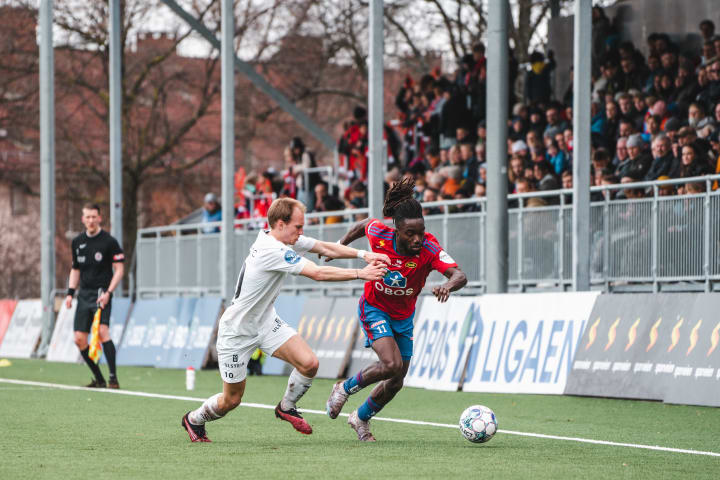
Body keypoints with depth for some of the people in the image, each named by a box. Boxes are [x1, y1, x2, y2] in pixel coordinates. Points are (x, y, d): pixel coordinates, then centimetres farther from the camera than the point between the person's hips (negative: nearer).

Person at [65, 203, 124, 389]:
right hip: (84, 295, 6)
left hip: (101, 294, -6)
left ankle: (113, 378, -21)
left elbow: (118, 270, -6)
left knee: (102, 331, -24)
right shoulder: (77, 242, 11)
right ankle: (98, 379, 11)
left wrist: (108, 293, -16)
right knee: (79, 339, -1)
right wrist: (70, 293, 10)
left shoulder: (109, 241, -5)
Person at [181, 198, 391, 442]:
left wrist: (363, 254, -14)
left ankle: (286, 408, 14)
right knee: (232, 399, 3)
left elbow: (325, 248, 1)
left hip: (266, 321, 8)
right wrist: (360, 274, -27)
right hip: (237, 331, -8)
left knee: (309, 363, -13)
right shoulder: (273, 251, -30)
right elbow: (318, 273, -32)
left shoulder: (286, 238, -3)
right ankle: (193, 419, 33)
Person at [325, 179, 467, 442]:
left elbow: (459, 275, -40)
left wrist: (448, 285, -61)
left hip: (404, 316, 3)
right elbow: (363, 224, -1)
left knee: (395, 383, 9)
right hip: (374, 309, -3)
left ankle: (361, 419, 37)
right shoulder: (379, 235, -25)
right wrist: (341, 245, 11)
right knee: (392, 365, -24)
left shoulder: (429, 249, -27)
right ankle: (345, 388, 3)